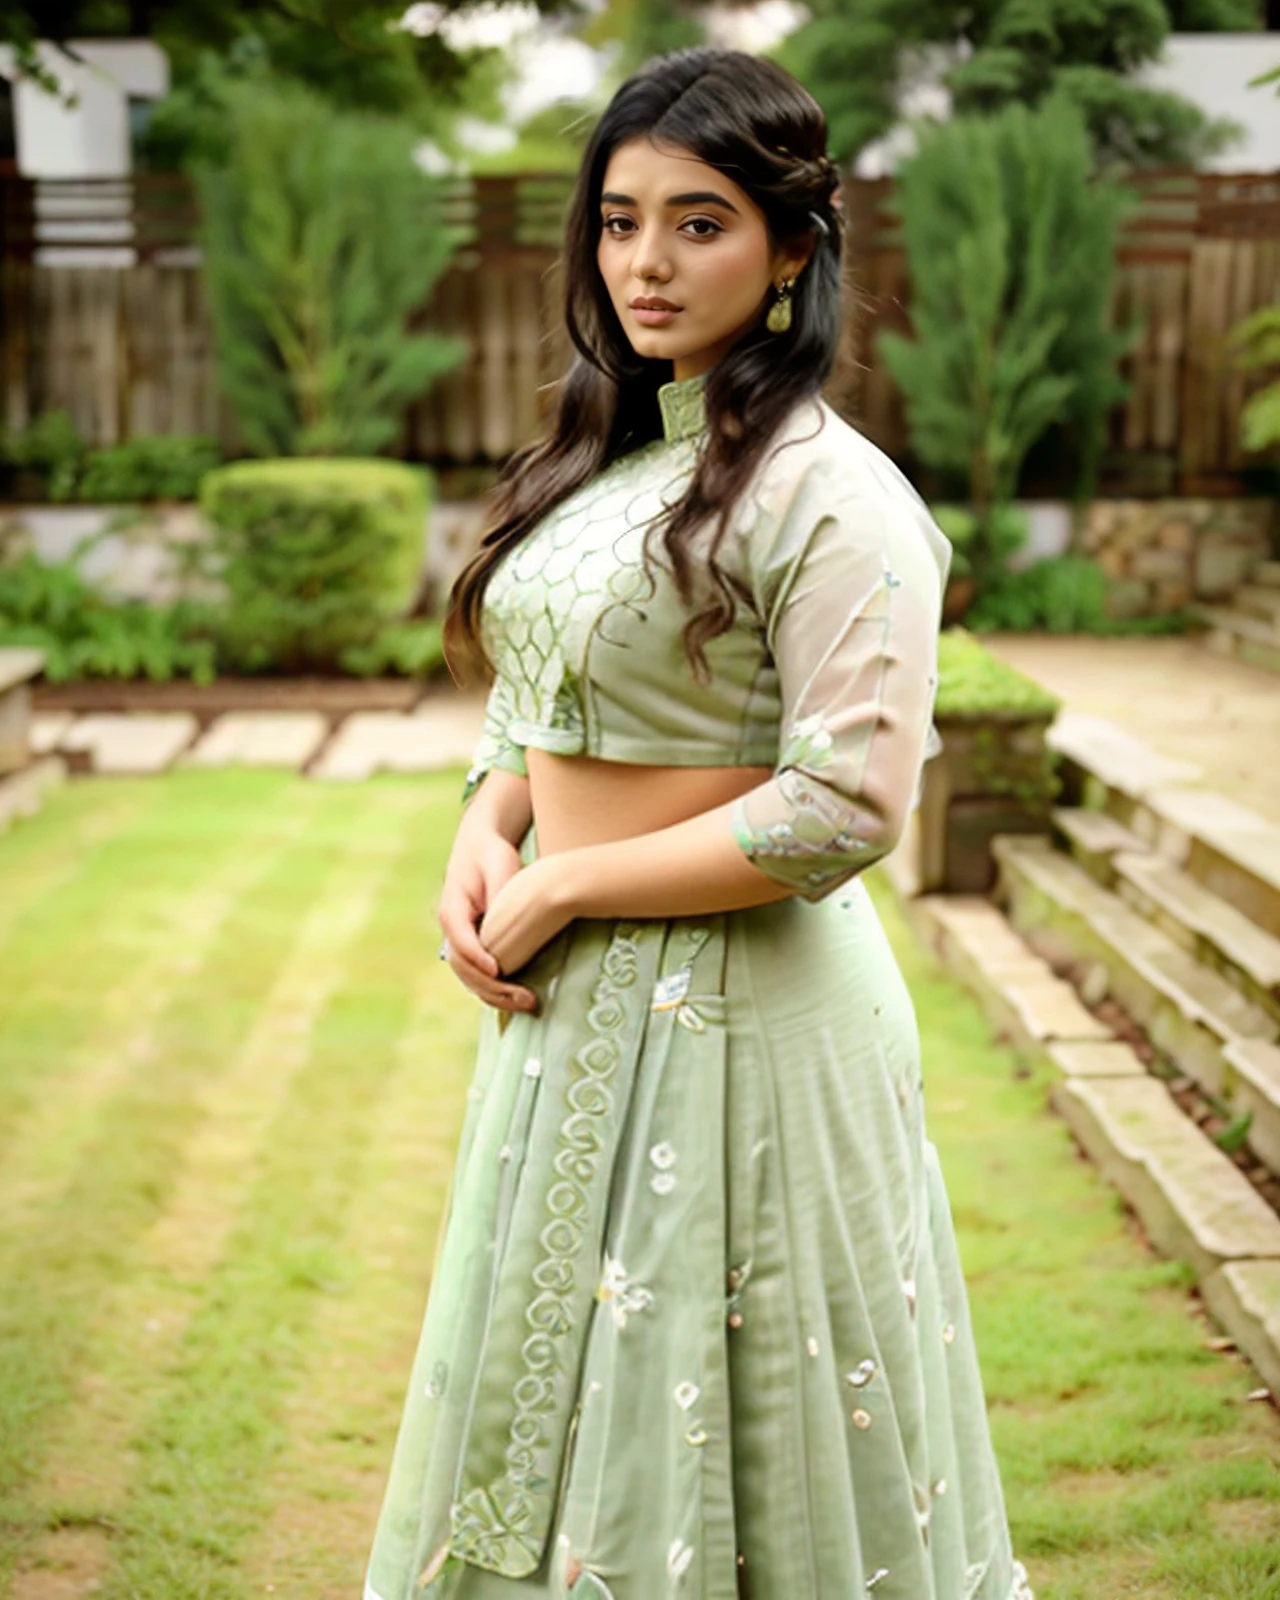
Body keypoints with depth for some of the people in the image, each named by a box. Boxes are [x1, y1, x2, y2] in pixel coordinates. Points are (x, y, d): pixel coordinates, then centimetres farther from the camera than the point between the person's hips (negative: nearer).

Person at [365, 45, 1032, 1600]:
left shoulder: (831, 496, -16)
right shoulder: (603, 456, 10)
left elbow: (843, 808, -21)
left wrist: (561, 889, -16)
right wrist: (485, 836, -3)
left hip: (735, 1011, -8)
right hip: (570, 1004, 8)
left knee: (718, 1439, 6)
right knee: (567, 1398, 20)